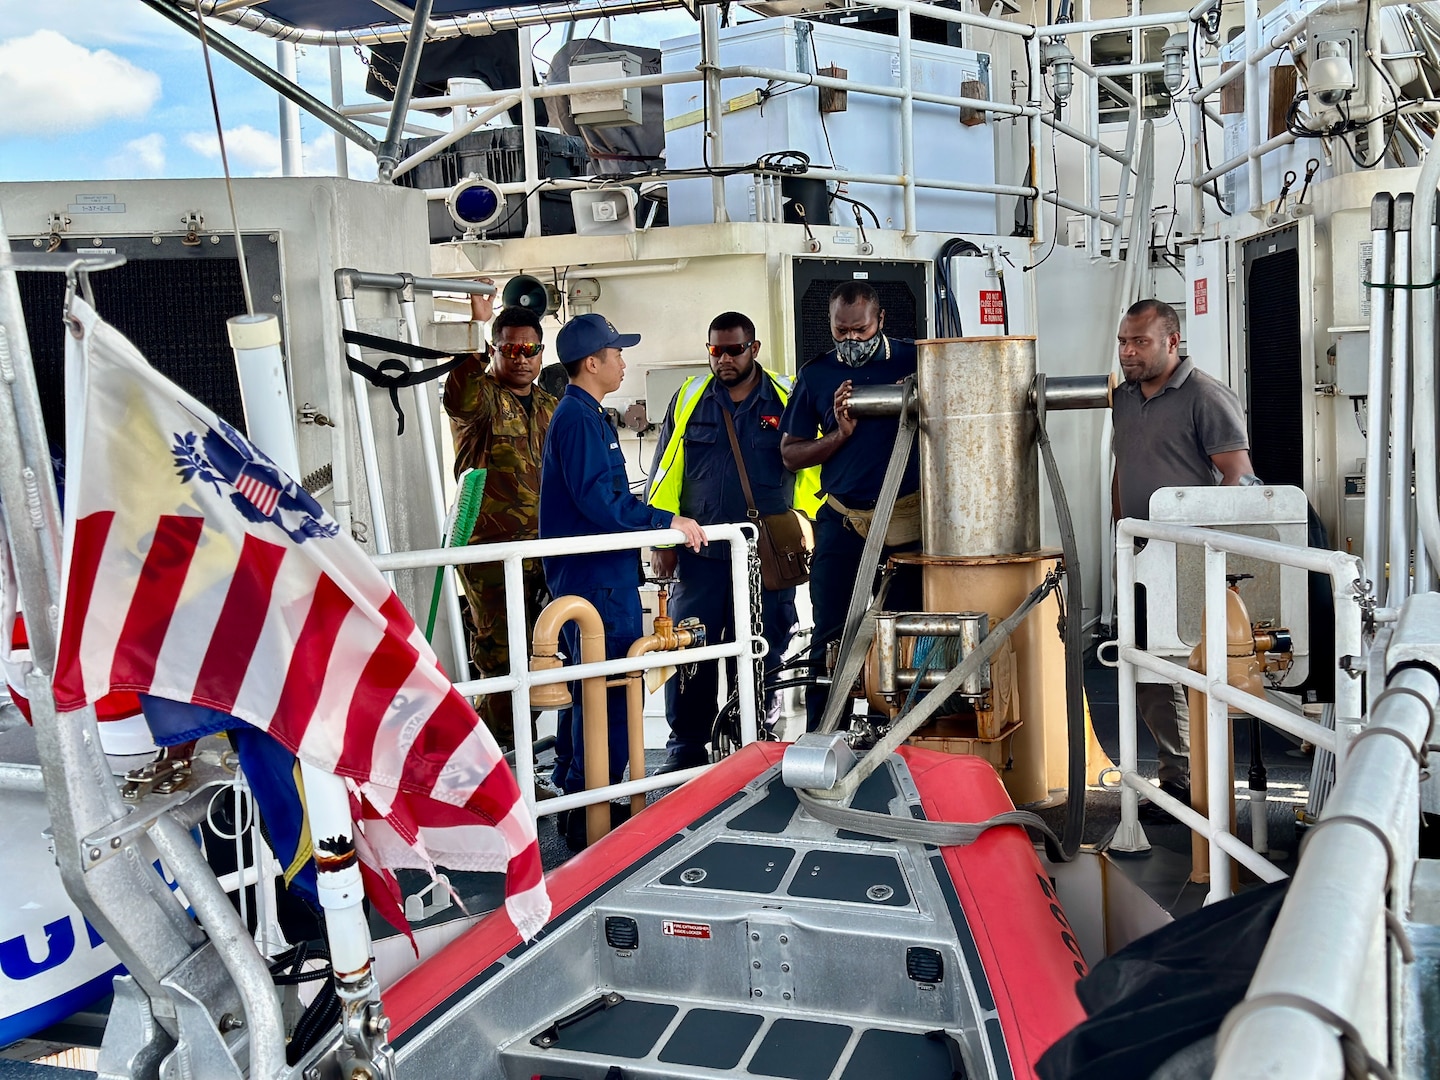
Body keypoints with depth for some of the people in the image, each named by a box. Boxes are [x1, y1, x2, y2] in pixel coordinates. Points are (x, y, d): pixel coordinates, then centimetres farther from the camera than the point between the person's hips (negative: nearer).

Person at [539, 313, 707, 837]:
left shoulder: (584, 415, 18)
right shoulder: (580, 418, -15)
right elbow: (598, 500, -24)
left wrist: (656, 525, 19)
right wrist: (668, 522, -19)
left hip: (589, 573, 11)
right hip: (599, 577, -11)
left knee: (587, 689, 17)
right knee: (611, 693, -9)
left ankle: (574, 797, 28)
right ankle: (592, 811, -3)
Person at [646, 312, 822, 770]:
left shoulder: (787, 398, 5)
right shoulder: (689, 398, 9)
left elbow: (809, 468, 7)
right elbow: (666, 473, 8)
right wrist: (662, 539, 2)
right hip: (700, 552, 1)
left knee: (760, 653, 6)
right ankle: (687, 746, 13)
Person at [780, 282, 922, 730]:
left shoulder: (914, 361, 4)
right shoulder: (816, 375, 7)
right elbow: (790, 454, 8)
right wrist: (840, 434, -6)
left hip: (908, 521, 0)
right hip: (843, 522, 1)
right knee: (831, 636, 2)